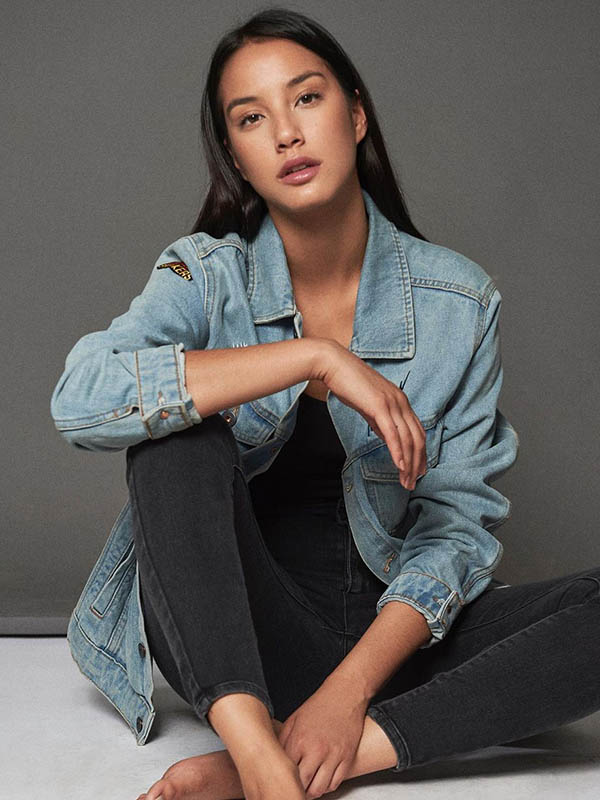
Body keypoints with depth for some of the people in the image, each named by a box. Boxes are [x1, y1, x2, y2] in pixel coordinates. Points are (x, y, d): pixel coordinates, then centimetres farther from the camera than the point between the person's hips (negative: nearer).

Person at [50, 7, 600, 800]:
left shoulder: (459, 300, -3)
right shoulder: (207, 275, -5)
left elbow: (457, 520, -7)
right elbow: (80, 398, -25)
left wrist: (350, 689, -22)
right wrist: (314, 357, -29)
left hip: (388, 629, 2)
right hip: (240, 643, -1)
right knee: (180, 434, -27)